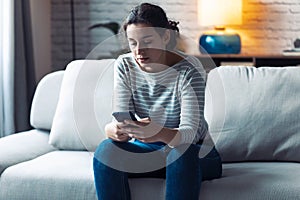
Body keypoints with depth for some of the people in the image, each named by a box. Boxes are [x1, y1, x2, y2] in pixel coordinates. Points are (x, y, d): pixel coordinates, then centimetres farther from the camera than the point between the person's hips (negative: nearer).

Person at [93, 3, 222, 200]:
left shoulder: (189, 69, -20)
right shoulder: (125, 65, -6)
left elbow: (190, 132, -27)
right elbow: (120, 120, -11)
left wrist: (160, 133, -50)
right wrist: (113, 130, -37)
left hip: (195, 153, -3)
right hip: (146, 149, 4)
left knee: (182, 153, -37)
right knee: (106, 150, -24)